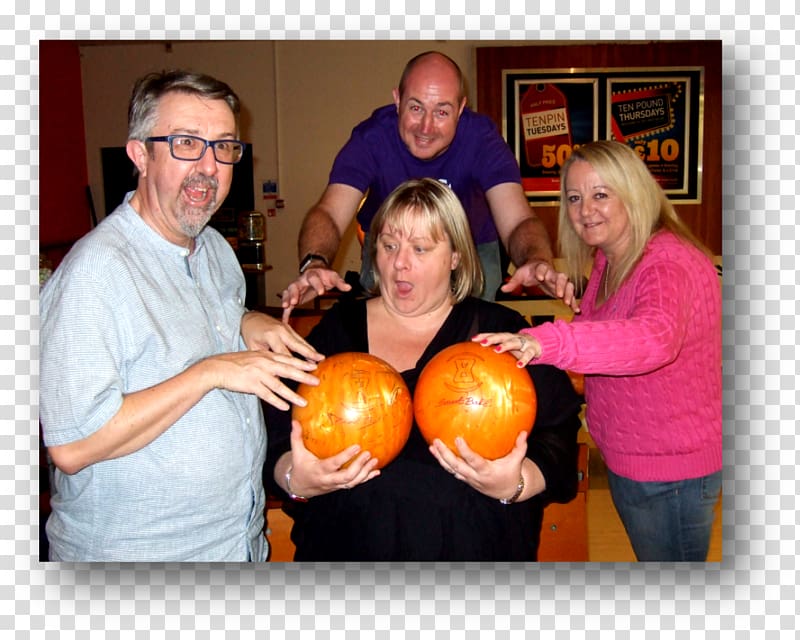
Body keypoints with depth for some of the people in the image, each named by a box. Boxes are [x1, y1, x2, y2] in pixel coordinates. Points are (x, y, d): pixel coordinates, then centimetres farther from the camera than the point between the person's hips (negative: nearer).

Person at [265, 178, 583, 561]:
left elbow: (556, 435, -3)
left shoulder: (502, 332, 3)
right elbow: (277, 436, 3)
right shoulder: (338, 327, 6)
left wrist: (515, 485, -21)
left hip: (472, 552, 0)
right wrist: (295, 480, -17)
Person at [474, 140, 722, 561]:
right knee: (649, 557, 27)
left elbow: (655, 337, -48)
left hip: (670, 472, -9)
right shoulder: (608, 261, 3)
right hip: (625, 458, 9)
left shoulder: (671, 264, -27)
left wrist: (546, 341, -61)